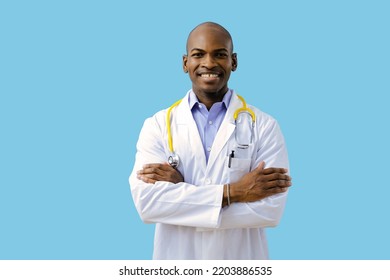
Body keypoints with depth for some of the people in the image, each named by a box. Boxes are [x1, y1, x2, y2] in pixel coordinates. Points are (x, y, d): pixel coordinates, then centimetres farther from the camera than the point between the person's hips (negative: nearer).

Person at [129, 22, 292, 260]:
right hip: (176, 258, 1)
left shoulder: (264, 126, -7)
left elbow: (270, 208, -17)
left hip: (241, 258, 0)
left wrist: (180, 186, -19)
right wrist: (231, 192, -22)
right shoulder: (158, 125, -4)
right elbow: (146, 200, -16)